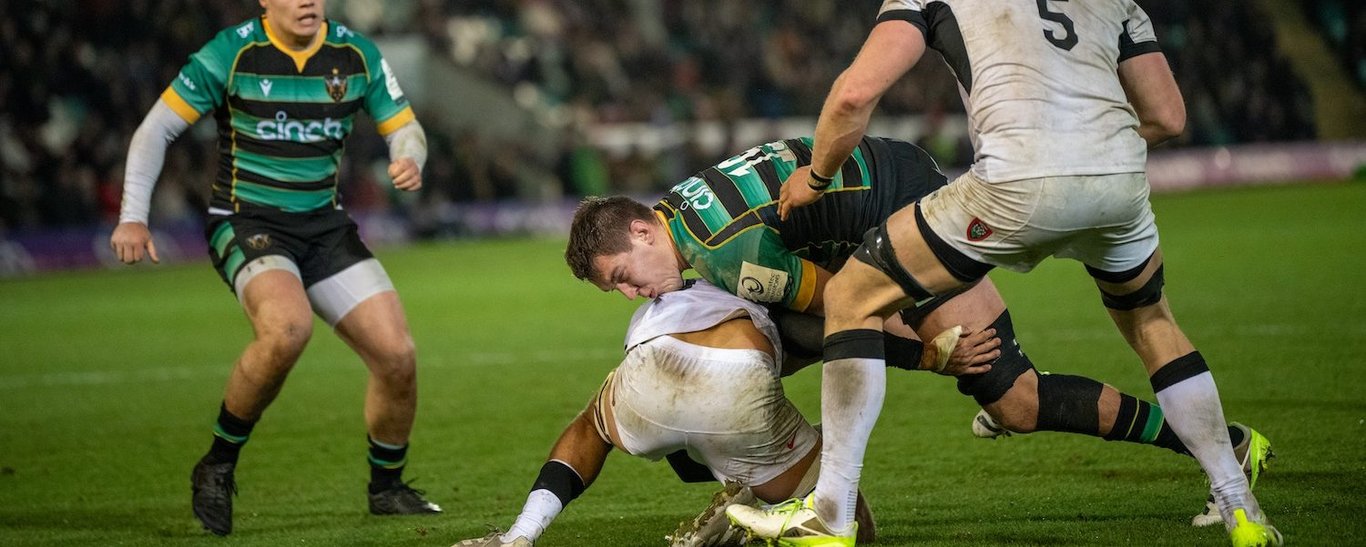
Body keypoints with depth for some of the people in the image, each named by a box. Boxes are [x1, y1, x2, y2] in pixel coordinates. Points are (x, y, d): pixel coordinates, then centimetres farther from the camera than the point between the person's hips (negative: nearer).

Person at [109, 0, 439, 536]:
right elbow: (157, 126, -7)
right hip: (246, 224, -5)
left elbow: (404, 127, 8)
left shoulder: (357, 54, 0)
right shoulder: (232, 52, -12)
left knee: (397, 355, -7)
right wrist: (133, 216, -15)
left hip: (325, 225, 5)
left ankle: (386, 487, 19)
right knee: (288, 327, -35)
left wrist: (409, 161, -16)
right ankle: (218, 466, -15)